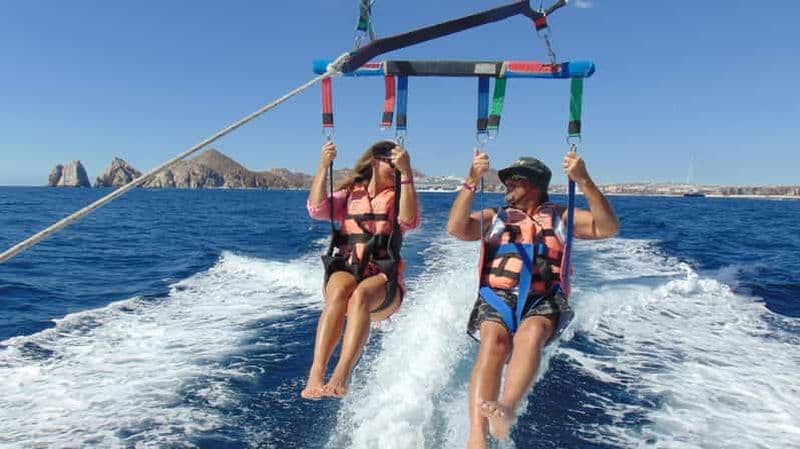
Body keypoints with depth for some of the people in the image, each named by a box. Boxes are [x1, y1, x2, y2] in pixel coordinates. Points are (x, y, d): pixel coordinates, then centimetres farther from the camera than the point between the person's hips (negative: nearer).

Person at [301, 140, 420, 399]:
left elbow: (409, 221, -10)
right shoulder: (349, 194, 18)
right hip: (344, 271, 1)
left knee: (361, 294, -35)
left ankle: (340, 378, -45)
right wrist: (324, 166, -7)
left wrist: (406, 173, -16)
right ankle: (315, 376, -41)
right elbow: (318, 209, -1)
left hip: (382, 280, -1)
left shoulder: (399, 197, 15)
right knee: (339, 292, -34)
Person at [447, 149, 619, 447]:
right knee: (494, 342, -31)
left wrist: (584, 182, -9)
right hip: (496, 298, 0)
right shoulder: (493, 218, 21)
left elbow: (608, 227, 2)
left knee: (530, 336, -34)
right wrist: (472, 182, -8)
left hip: (543, 301, 0)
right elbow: (456, 229, 2)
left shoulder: (560, 218, 18)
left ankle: (507, 410, -52)